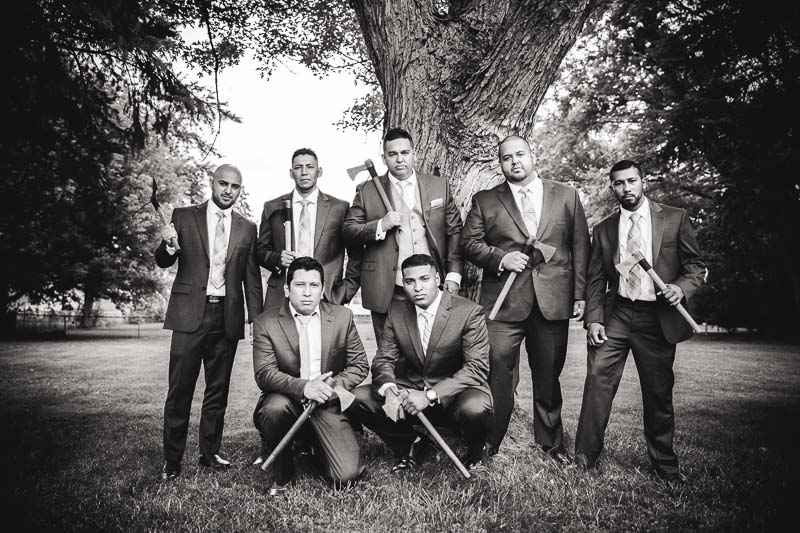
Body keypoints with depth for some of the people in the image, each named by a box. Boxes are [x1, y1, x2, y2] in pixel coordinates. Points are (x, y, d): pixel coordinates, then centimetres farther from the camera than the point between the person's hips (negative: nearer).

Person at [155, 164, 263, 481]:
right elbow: (163, 263, 5)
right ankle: (172, 460, 12)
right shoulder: (184, 217, 6)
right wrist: (168, 245, -18)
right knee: (180, 389, 0)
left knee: (218, 389, 10)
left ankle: (210, 452, 24)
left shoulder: (247, 228, 10)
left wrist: (257, 320, 1)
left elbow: (252, 278, 9)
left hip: (228, 317, 2)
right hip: (190, 313, -2)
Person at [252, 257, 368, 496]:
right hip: (286, 400, -1)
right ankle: (281, 475, -6)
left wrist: (333, 386, -15)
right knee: (274, 408, -37)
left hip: (328, 404, 1)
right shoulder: (266, 323, -4)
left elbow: (360, 365, 3)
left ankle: (316, 444, 23)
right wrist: (303, 387, -28)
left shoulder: (342, 317, 1)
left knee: (347, 476, -13)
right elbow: (264, 374, -13)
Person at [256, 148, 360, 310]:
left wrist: (346, 291, 1)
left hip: (326, 297, -1)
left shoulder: (339, 208, 4)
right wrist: (277, 259, -5)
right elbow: (260, 250, 15)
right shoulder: (272, 208, 10)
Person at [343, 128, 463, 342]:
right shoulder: (367, 191, 5)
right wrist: (381, 226, -14)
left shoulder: (439, 186, 9)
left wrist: (453, 274, -1)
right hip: (387, 293, -1)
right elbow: (348, 233, 2)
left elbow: (454, 231, 8)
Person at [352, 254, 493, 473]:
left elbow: (477, 367, -18)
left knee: (476, 409, -37)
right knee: (356, 398, -14)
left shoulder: (469, 312, -13)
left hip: (454, 395, -4)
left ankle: (474, 452, 2)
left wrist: (430, 395, -28)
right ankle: (411, 444, 10)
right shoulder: (396, 311, 1)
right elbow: (383, 359, 2)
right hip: (410, 391, 4)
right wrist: (388, 389, -22)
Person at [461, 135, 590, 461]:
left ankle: (550, 442, 31)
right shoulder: (485, 201, 8)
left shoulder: (567, 196, 11)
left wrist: (580, 294, 3)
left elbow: (580, 247, 9)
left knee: (549, 377, 13)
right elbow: (469, 242, 3)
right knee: (498, 376, -2)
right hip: (503, 302, -1)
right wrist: (500, 258, -14)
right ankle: (487, 446, 13)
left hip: (553, 301, 2)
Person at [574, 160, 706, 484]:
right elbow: (596, 281, 9)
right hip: (616, 315, 1)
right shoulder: (603, 230, 9)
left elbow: (696, 265, 5)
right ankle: (584, 457, 2)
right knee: (598, 379, -9)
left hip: (658, 317, -1)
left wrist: (682, 287, -15)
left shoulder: (674, 219, 4)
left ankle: (664, 464, 26)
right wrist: (593, 319, -2)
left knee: (659, 393, 7)